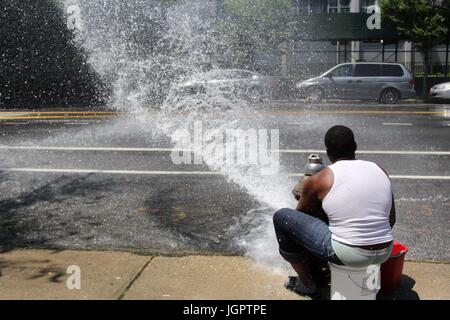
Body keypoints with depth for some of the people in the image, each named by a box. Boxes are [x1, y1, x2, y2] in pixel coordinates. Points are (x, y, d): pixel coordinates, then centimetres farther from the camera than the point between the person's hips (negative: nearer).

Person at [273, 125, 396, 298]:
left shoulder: (318, 180, -6)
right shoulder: (380, 170, 6)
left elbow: (302, 213, 12)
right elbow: (391, 220, 13)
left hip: (346, 254, -5)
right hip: (384, 254, 6)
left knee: (281, 217, 6)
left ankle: (307, 284, 19)